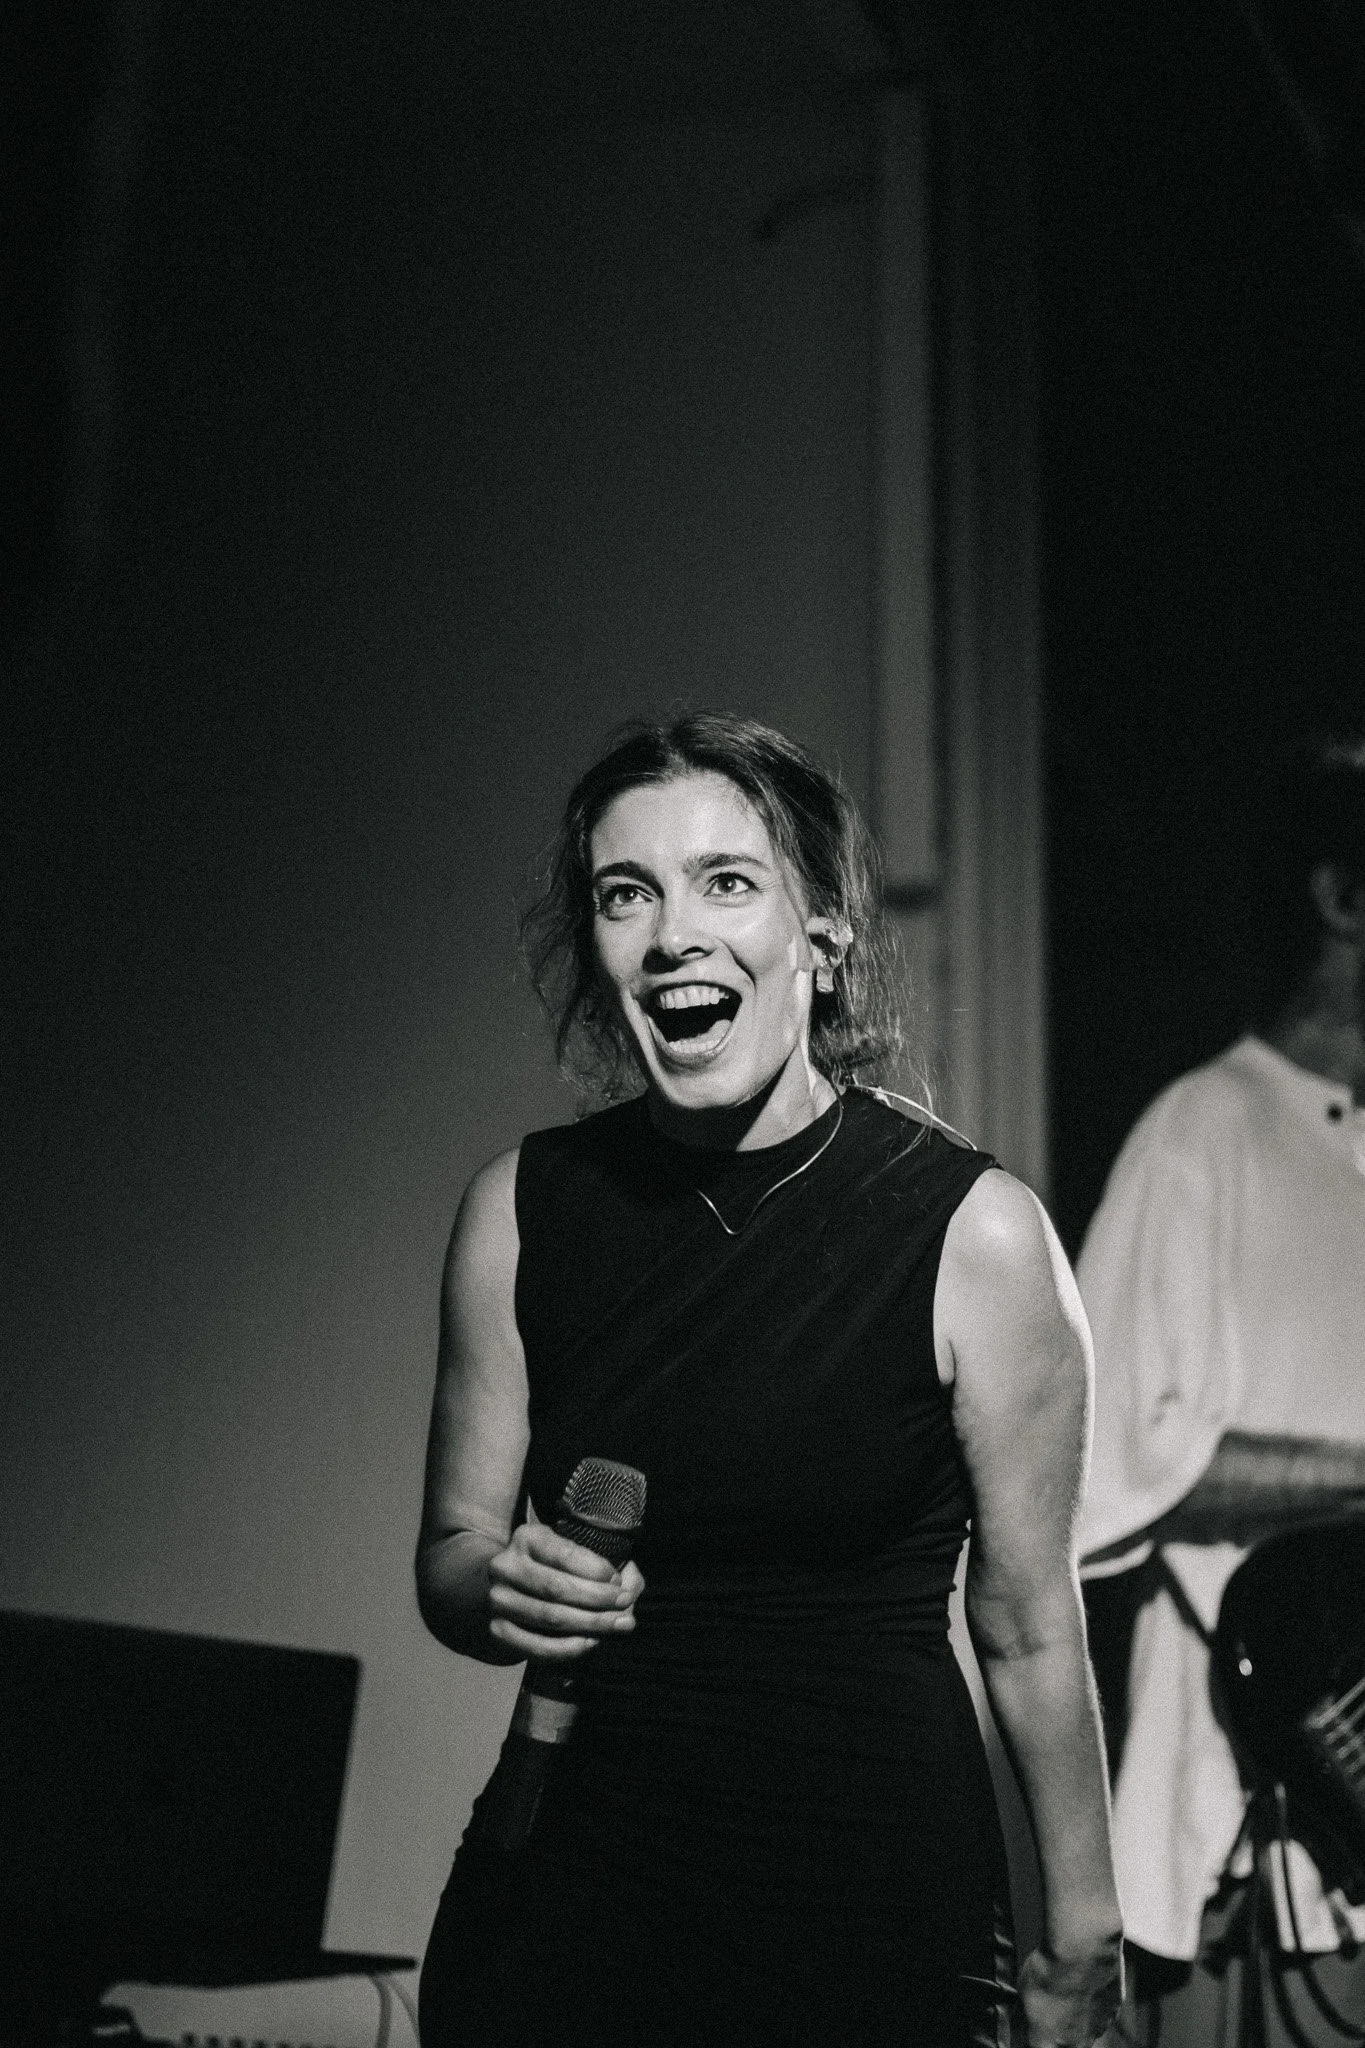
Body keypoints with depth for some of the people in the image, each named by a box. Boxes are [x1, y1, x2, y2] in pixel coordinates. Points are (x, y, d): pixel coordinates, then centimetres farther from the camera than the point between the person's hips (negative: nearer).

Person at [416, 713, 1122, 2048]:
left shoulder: (974, 1232, -10)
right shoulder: (521, 1210, -1)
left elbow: (1030, 1630, -4)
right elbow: (448, 1558, 8)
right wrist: (502, 1593, -14)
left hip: (875, 1901, -2)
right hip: (571, 1879, 3)